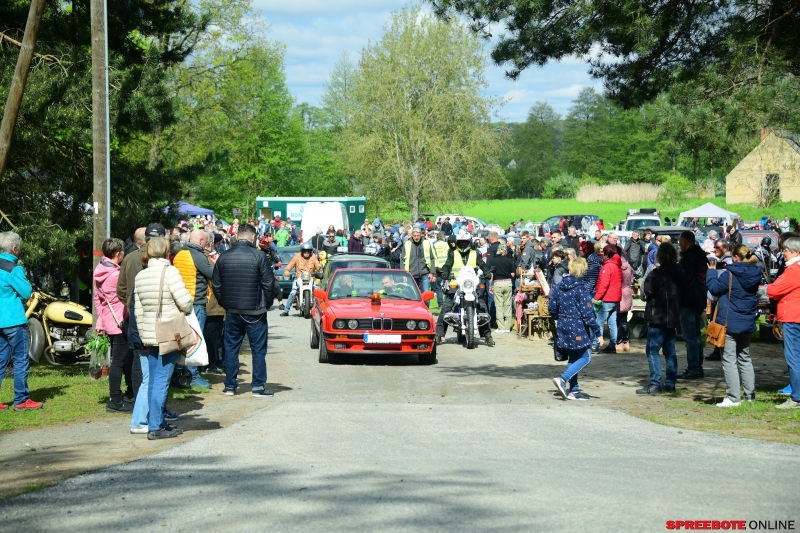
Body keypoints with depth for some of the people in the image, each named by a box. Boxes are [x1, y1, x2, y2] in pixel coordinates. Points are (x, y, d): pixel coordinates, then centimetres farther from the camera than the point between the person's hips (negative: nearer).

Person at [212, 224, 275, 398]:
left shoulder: (224, 257, 2)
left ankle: (230, 386, 14)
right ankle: (258, 386, 2)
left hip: (232, 312, 4)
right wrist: (267, 304, 6)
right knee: (258, 349, 3)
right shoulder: (259, 256, -11)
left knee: (230, 348, 12)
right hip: (255, 312, -4)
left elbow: (215, 285, 8)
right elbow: (269, 284, -9)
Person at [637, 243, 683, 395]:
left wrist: (650, 275, -3)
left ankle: (655, 384, -11)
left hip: (658, 316, -9)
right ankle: (670, 383, 14)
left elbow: (648, 290, -16)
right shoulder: (678, 271, 10)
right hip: (673, 316, 9)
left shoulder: (660, 272, -16)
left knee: (652, 350, -6)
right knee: (669, 351, 12)